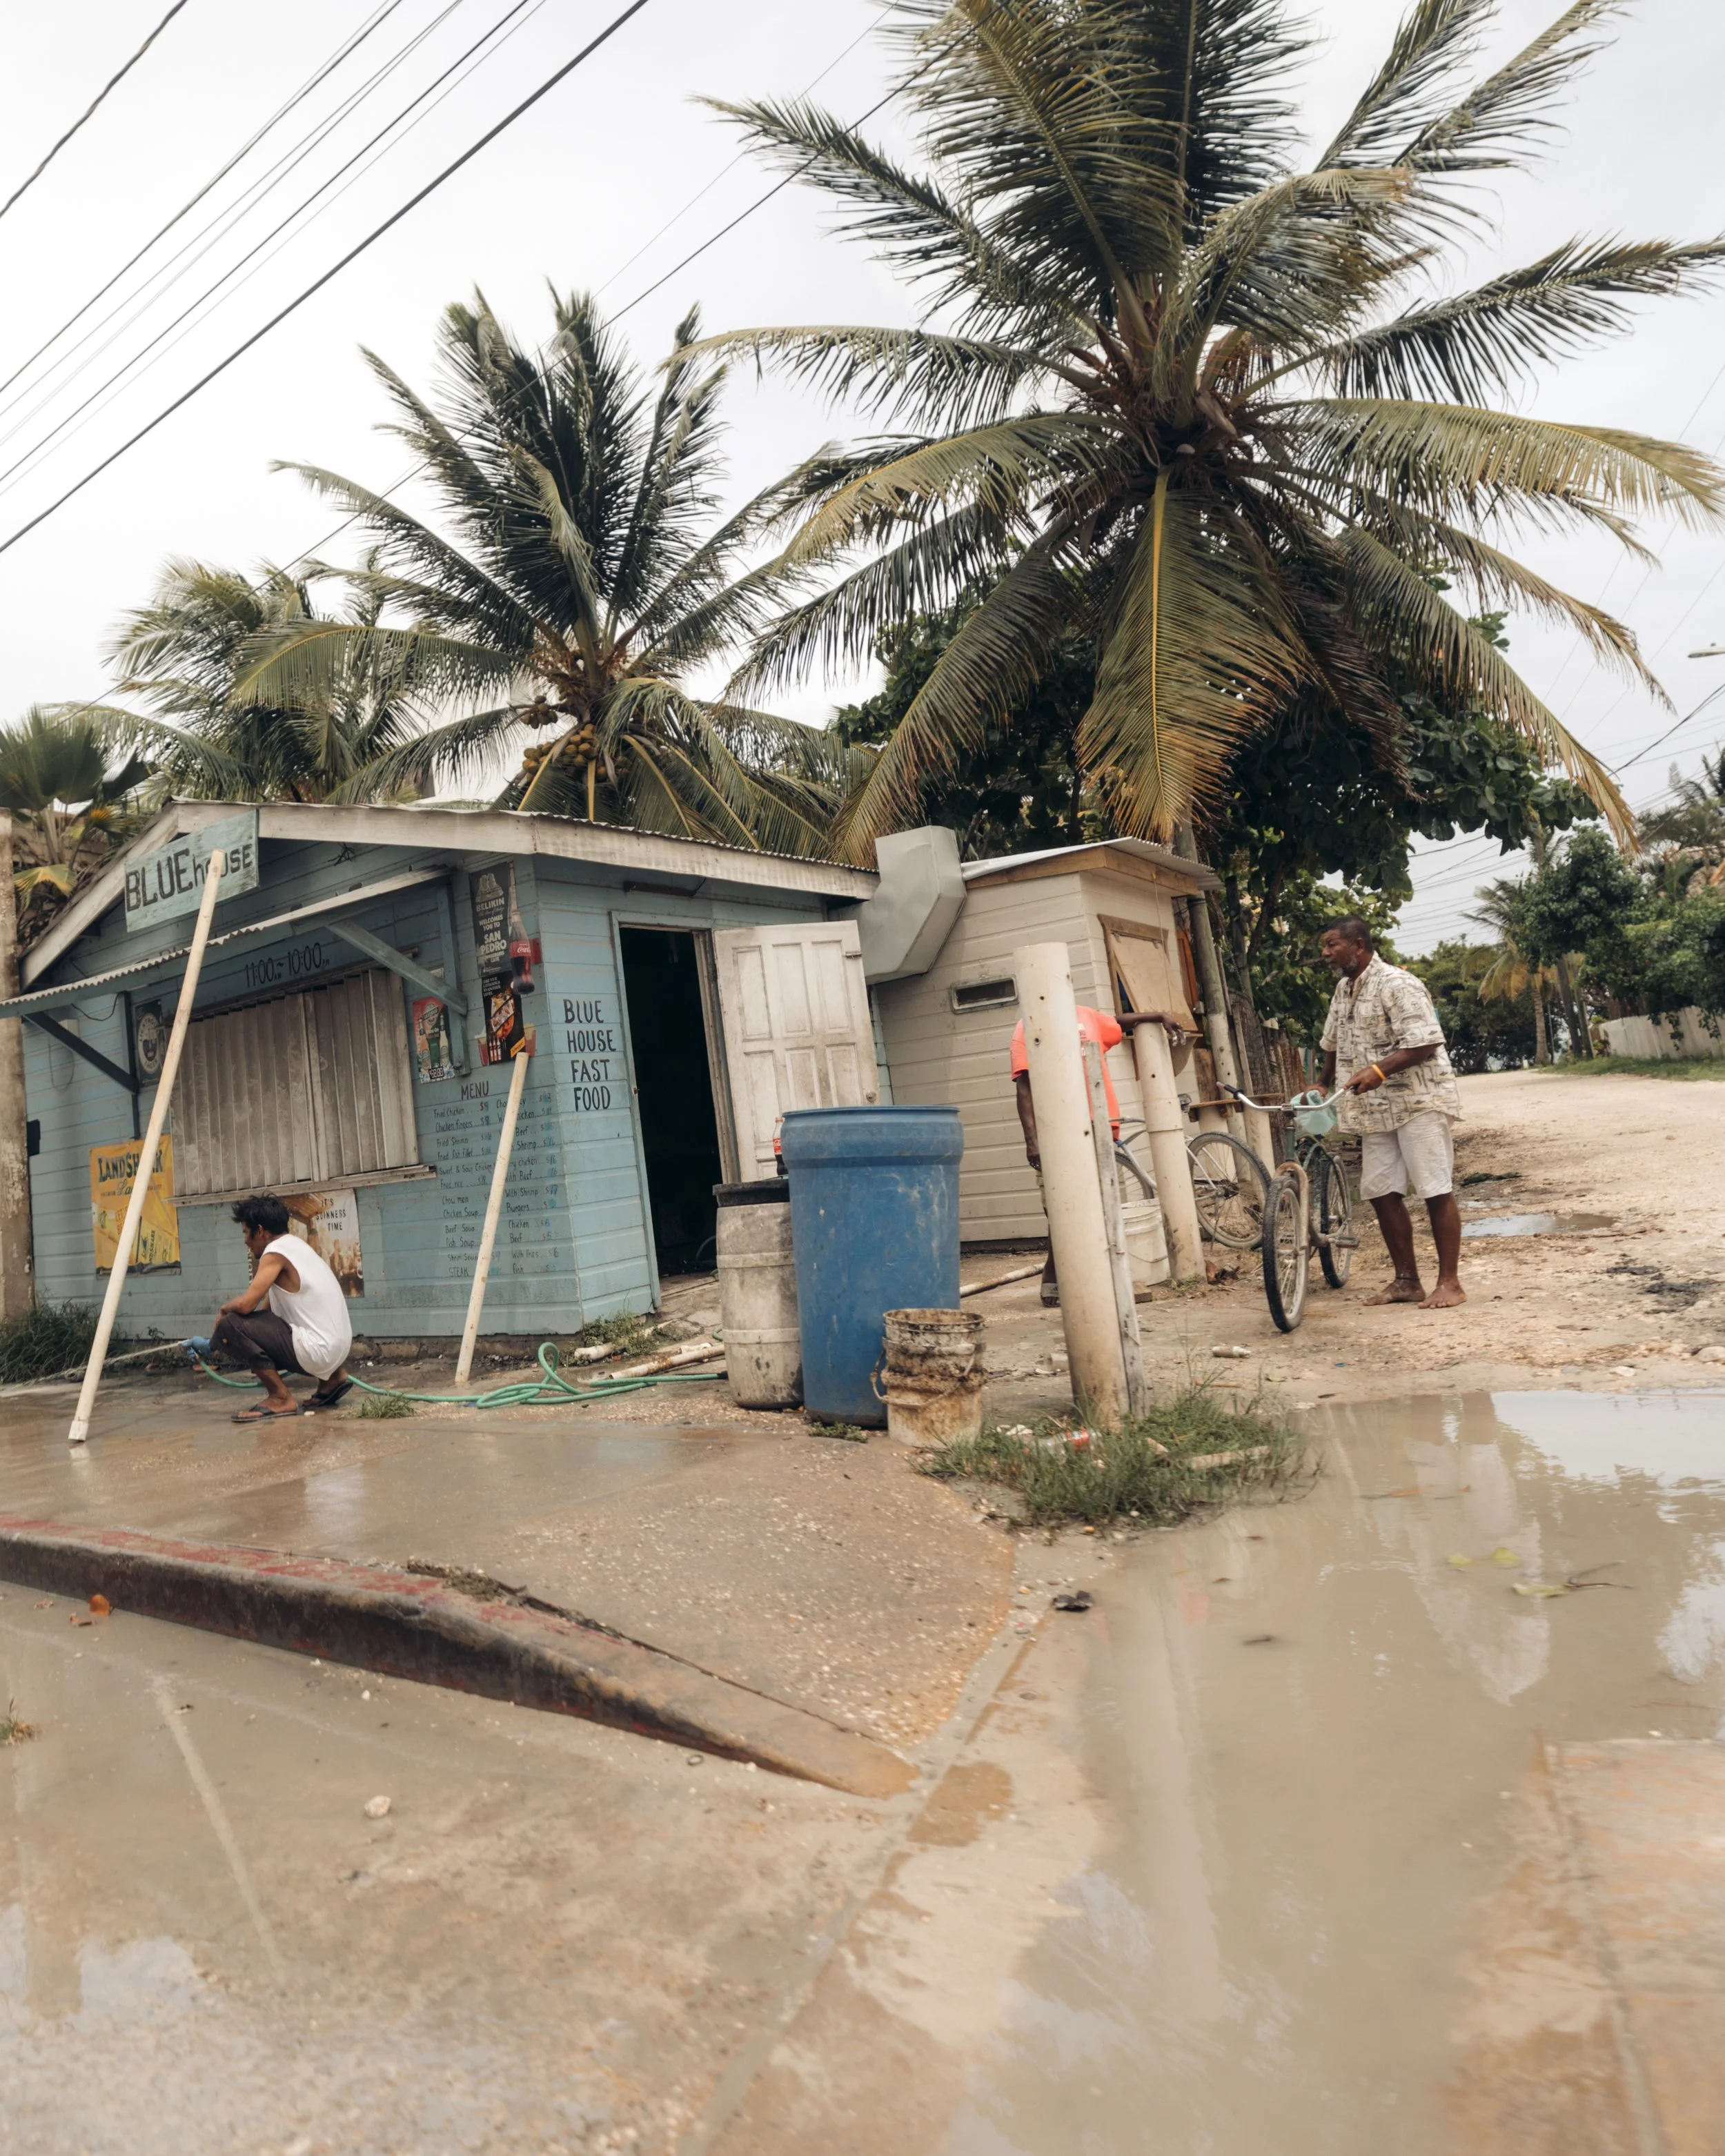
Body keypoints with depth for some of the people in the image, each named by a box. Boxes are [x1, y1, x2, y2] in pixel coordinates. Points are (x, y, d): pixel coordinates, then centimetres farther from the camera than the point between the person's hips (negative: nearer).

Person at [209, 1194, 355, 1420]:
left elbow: (246, 1305, -18)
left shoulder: (276, 1252, -11)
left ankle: (281, 1398, -5)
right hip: (337, 1346, 10)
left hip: (317, 1350, -10)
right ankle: (331, 1378, 22)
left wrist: (224, 1309, 1)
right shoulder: (295, 1245, 16)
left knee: (230, 1325, -12)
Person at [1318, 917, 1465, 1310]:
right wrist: (1324, 1085, 28)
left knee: (1436, 1192, -4)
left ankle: (1449, 1283, 2)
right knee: (1382, 1193, 6)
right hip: (1377, 1109, 8)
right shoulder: (1343, 989, 13)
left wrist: (1378, 1070, -31)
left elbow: (1424, 1043, -22)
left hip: (1419, 1101, -8)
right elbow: (1333, 1043, 26)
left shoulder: (1397, 985, -15)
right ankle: (1407, 1280, 16)